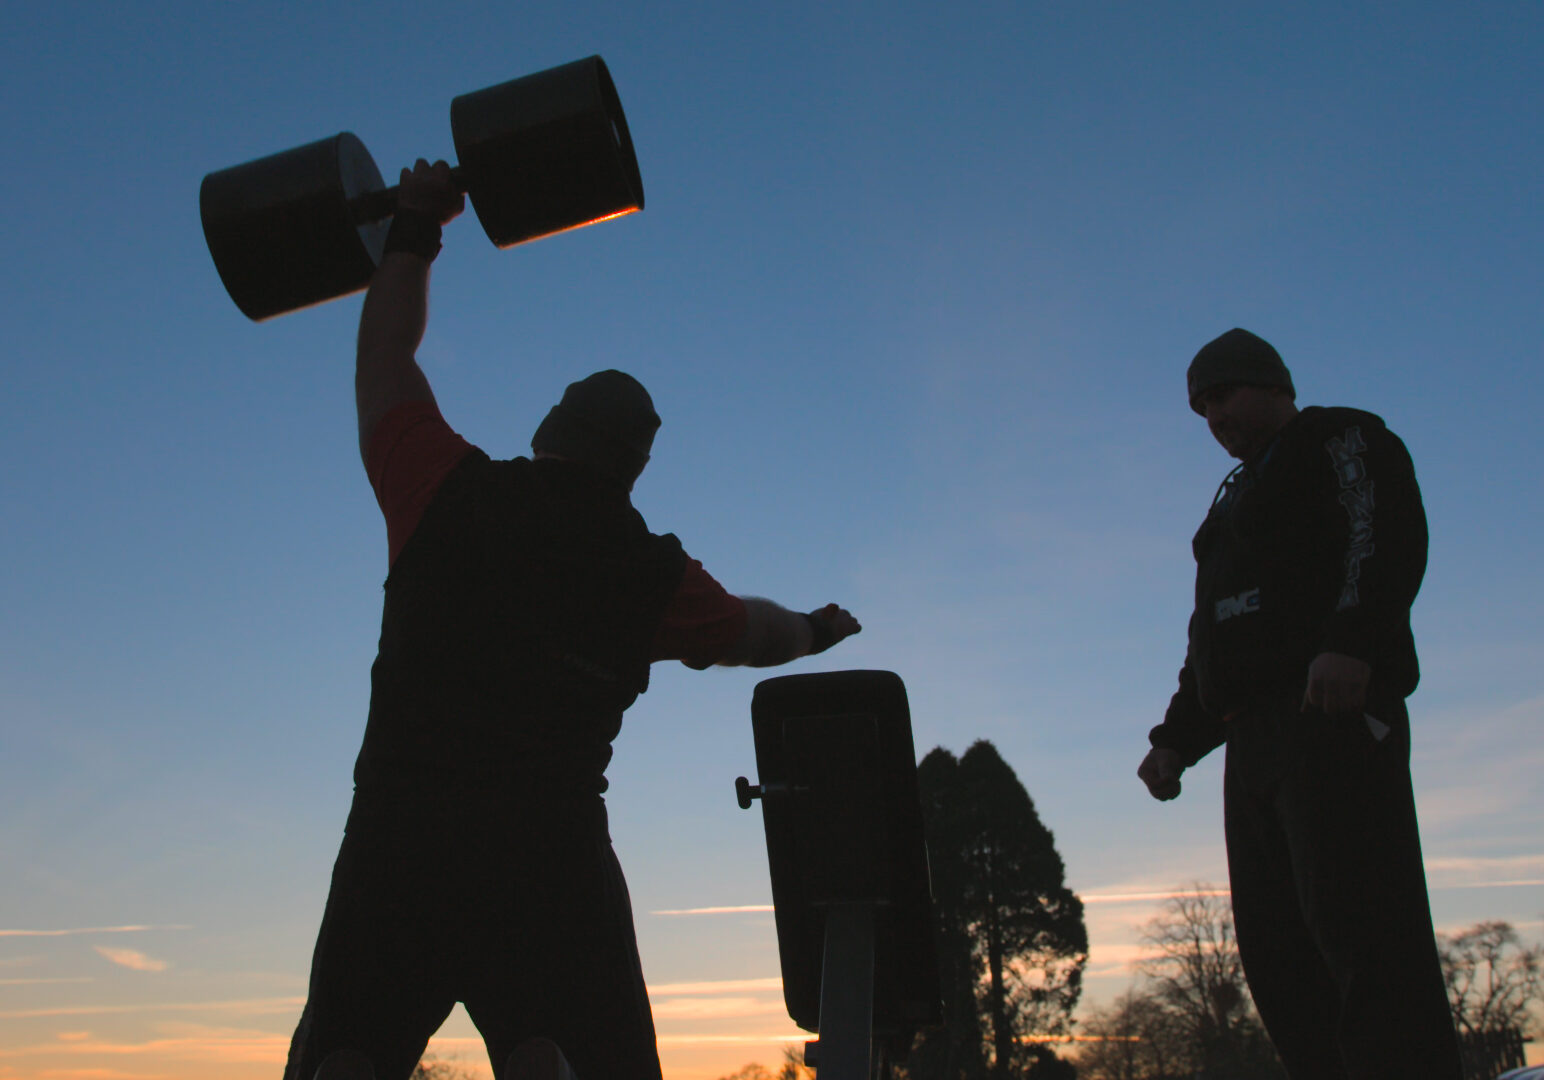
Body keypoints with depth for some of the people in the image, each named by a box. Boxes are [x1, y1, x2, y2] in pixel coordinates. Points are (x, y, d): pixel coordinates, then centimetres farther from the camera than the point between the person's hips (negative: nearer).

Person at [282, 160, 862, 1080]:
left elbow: (386, 364, 20)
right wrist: (816, 628, 48)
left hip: (398, 837, 1)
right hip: (551, 856, 0)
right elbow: (755, 634, 26)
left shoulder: (450, 495, 4)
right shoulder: (651, 573, 6)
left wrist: (413, 236, 32)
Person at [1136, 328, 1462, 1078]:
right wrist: (1177, 738, 21)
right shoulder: (1237, 500, 32)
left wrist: (1351, 641, -27)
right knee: (1276, 951, 1)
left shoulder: (1338, 440, 8)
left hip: (1333, 717, -9)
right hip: (1255, 743, 9)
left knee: (1361, 928, -18)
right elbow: (1212, 643, 31)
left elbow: (1387, 538, -11)